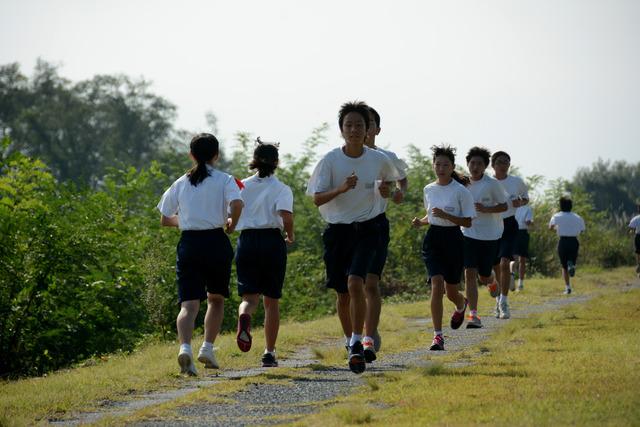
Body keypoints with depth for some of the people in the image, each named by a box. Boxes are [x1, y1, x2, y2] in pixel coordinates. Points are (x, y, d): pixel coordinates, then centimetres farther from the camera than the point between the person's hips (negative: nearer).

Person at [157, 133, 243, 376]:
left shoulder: (181, 183, 9)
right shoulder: (224, 180, 1)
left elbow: (165, 219, 12)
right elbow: (237, 204, -18)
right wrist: (231, 224, 0)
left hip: (188, 243, 1)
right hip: (216, 242, -1)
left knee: (189, 303, -6)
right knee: (216, 298, 20)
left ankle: (185, 347, -31)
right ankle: (208, 348, 11)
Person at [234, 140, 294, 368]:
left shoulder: (241, 186, 8)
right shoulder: (281, 189, -1)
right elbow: (286, 216, -17)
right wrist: (290, 235, 2)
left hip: (246, 240, 1)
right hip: (272, 241, -1)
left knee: (249, 296, -1)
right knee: (271, 300, 11)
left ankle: (244, 317, -37)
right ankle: (269, 352, 11)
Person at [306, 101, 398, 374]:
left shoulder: (379, 160, -1)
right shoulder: (330, 160, -6)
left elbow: (389, 178, 22)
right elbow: (317, 199, -8)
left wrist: (385, 189, -1)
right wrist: (342, 188, -24)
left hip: (365, 230, -1)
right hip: (337, 230, 1)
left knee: (355, 283, -22)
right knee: (342, 294, 8)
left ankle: (357, 343, -16)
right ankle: (351, 342, 28)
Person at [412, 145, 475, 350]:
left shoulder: (461, 191, -8)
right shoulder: (429, 190, 7)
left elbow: (467, 222, -8)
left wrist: (445, 215, -22)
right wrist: (421, 221, 0)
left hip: (453, 239, -2)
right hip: (433, 239, 2)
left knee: (451, 291, 9)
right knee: (436, 285, -15)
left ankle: (461, 305, 49)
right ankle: (437, 335, -14)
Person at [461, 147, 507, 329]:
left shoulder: (492, 184, -8)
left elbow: (504, 206, -2)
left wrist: (487, 209, -20)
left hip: (490, 236, -2)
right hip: (468, 233, 2)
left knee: (484, 277, 6)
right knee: (470, 273, -12)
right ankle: (473, 315, -12)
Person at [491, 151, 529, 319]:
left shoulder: (516, 182, 1)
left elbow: (526, 197, 18)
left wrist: (520, 203, -5)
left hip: (509, 225, -1)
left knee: (504, 263, -19)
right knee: (495, 267, 11)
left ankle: (504, 303, -16)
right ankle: (498, 300, 33)